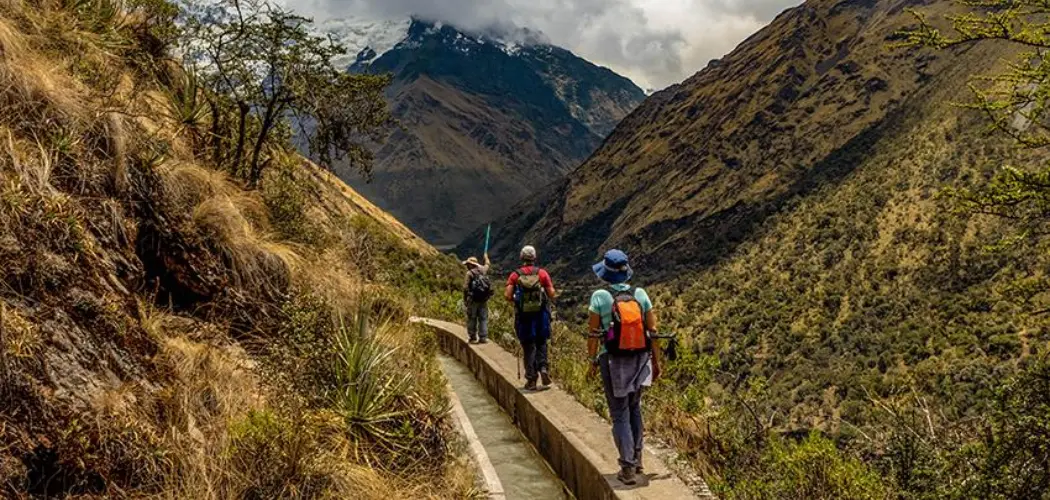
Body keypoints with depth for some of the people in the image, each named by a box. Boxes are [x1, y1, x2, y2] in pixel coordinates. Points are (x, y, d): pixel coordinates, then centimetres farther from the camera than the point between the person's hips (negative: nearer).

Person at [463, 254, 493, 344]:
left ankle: (473, 338, 6)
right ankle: (483, 337, 5)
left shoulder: (470, 273, -8)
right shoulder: (483, 270, 7)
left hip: (473, 299, -4)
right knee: (483, 318, 8)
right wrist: (486, 257, 51)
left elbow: (465, 287, -13)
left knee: (472, 319, 5)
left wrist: (465, 299, -4)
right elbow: (488, 264, 31)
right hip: (483, 299, 4)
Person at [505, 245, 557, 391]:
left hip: (523, 315, 0)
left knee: (529, 347, 8)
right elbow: (552, 294, -4)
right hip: (541, 314, 0)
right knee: (541, 343, 17)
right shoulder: (542, 273, -2)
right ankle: (543, 368, -1)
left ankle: (531, 379, 8)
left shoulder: (515, 275, -1)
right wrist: (548, 299, 18)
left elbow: (507, 295, -9)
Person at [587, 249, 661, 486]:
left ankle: (628, 468, 3)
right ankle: (636, 458, 30)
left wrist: (592, 361, 2)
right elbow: (652, 331, -1)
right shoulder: (640, 295, -3)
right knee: (634, 408, 23)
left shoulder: (600, 297, -11)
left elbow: (594, 333, -9)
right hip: (639, 360, 3)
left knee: (620, 414, 5)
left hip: (613, 361, -3)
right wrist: (656, 361, 8)